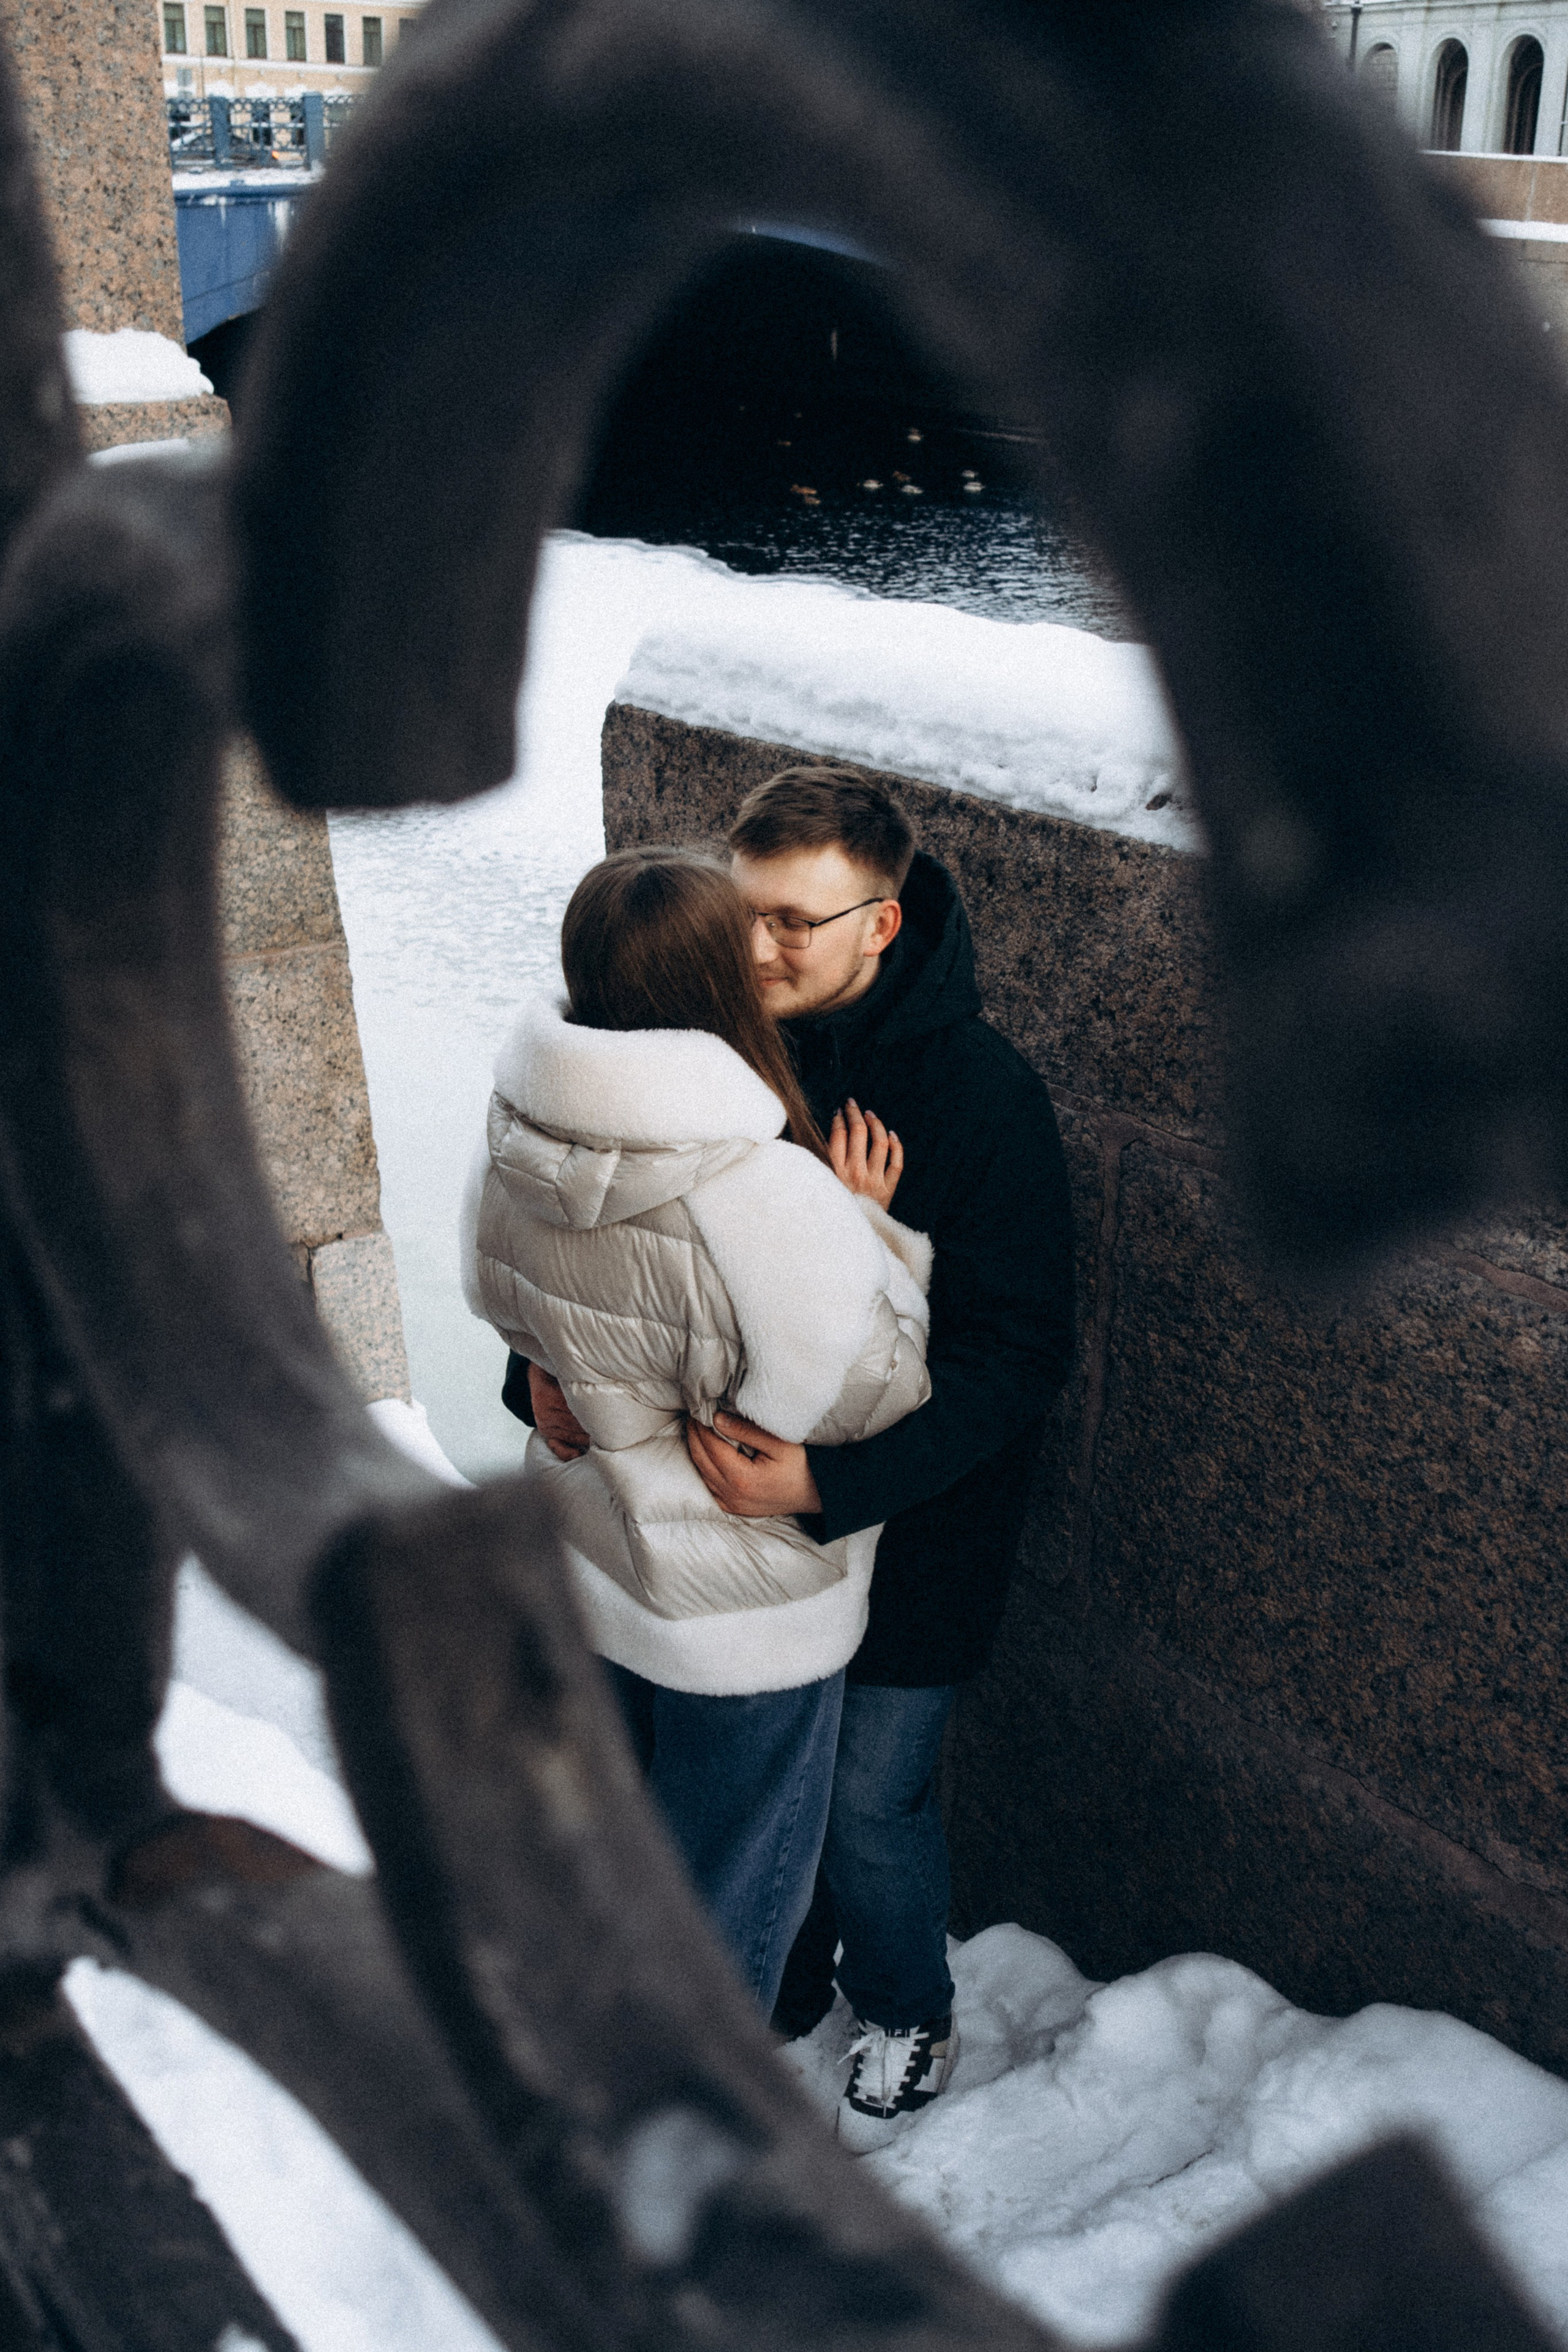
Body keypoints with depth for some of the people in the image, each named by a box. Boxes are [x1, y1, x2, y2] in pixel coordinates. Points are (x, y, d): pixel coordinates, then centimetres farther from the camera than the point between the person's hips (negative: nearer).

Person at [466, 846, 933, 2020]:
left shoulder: (516, 1135, -12)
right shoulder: (770, 1195, -33)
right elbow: (870, 1395, -21)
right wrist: (873, 1225, -12)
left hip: (577, 1559, 7)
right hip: (739, 1615, -7)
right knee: (734, 1888, 19)